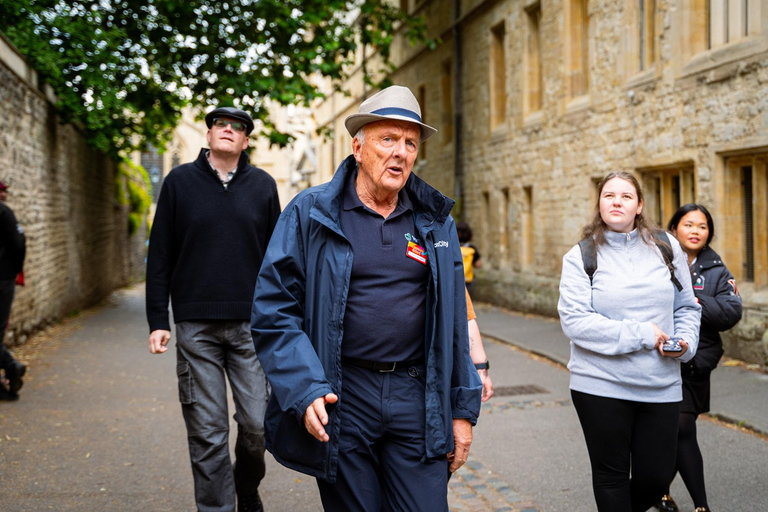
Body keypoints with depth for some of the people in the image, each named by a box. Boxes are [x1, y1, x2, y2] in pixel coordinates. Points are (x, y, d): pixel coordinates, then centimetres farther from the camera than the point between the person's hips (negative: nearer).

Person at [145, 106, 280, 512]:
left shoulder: (263, 186, 8)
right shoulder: (180, 182, 6)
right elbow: (159, 256, 6)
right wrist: (157, 320, 0)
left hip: (251, 324, 1)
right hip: (196, 326, -1)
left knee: (257, 422, 1)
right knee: (207, 431, 1)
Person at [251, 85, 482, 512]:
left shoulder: (436, 221, 9)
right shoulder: (309, 213, -2)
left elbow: (453, 320, 11)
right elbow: (272, 312, -6)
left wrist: (462, 409, 8)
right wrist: (305, 391, -17)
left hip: (416, 398, 3)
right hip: (340, 399, -2)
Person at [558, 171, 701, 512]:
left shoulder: (666, 248, 6)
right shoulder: (580, 257, -3)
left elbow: (686, 307, 14)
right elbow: (574, 321, -14)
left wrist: (685, 342, -7)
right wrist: (641, 335, -16)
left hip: (660, 385, 3)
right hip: (601, 385, -3)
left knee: (657, 475, 10)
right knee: (611, 475, 8)